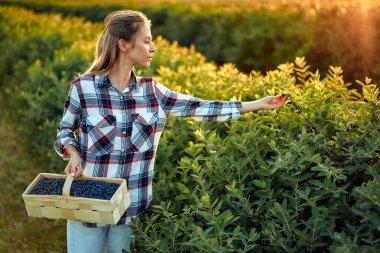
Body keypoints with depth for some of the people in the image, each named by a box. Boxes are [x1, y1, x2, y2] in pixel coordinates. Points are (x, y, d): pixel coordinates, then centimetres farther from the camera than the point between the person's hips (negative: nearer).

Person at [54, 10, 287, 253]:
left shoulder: (152, 91, 1)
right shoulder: (83, 87, -8)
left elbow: (199, 107, 1)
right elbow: (65, 130, 6)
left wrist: (257, 104, 1)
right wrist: (73, 153, -15)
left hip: (131, 205, 3)